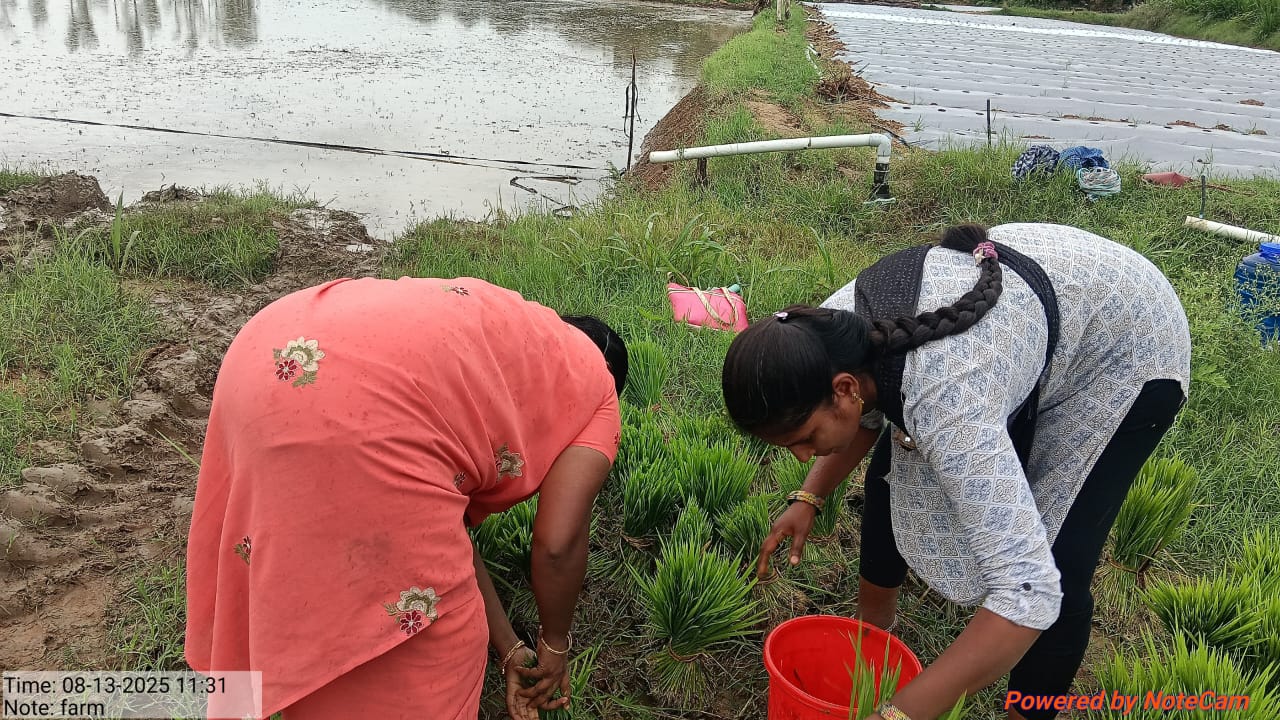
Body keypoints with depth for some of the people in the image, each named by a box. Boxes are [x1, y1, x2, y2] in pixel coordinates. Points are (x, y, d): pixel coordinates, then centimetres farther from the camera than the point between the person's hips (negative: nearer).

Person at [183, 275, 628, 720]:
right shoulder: (596, 389, 17)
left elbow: (448, 523, 30)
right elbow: (557, 544, 7)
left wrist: (510, 650, 35)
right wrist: (554, 647, 27)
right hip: (358, 408, -9)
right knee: (426, 627, 11)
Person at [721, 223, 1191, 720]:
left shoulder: (946, 401, -44)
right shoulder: (825, 336, -19)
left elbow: (1030, 592, -45)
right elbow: (866, 417, 5)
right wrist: (808, 498, -7)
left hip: (1127, 346, -7)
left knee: (1056, 566, -15)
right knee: (892, 472, 11)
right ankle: (873, 623, 35)